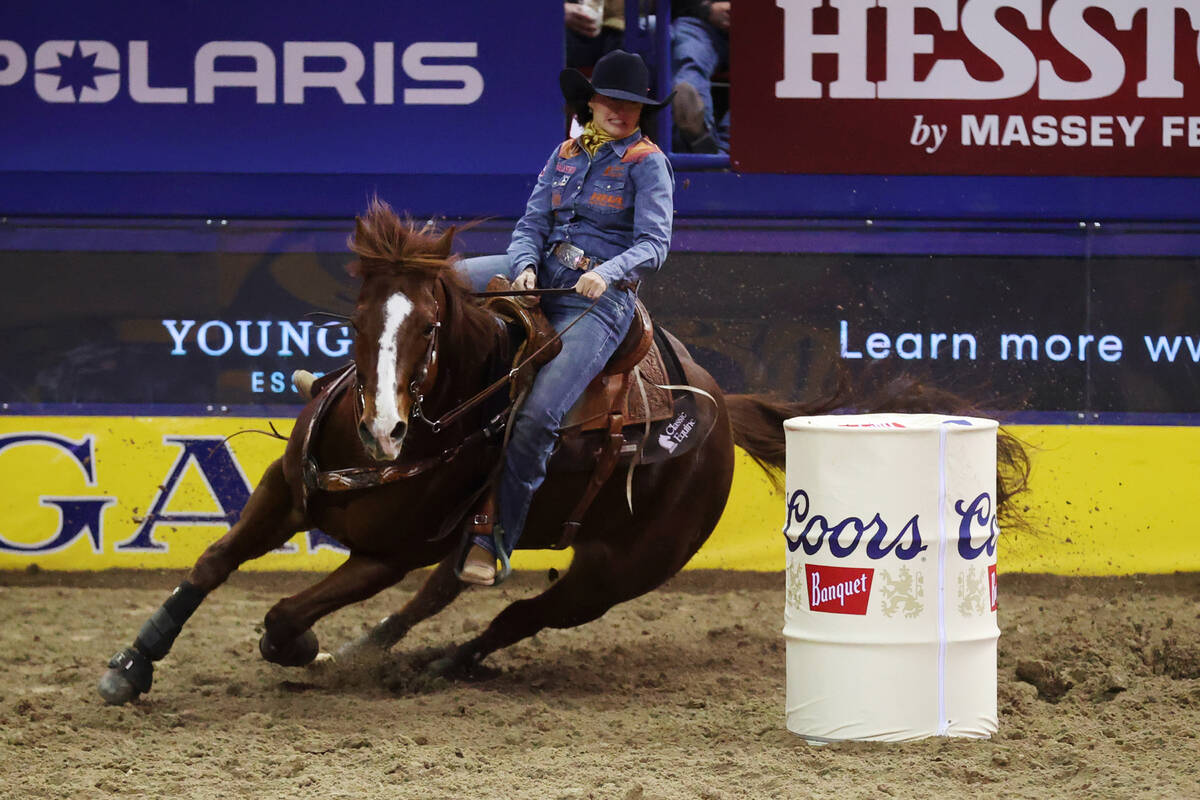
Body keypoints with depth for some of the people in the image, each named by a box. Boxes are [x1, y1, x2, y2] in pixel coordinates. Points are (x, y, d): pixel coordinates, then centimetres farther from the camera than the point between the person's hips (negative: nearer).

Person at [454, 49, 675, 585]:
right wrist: (525, 266, -12)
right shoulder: (566, 155, 14)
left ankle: (496, 543, -16)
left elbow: (654, 244, -10)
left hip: (601, 298, -6)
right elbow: (532, 224, 10)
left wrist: (607, 272, -30)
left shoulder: (647, 163, -2)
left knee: (537, 416, -22)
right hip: (543, 275, 6)